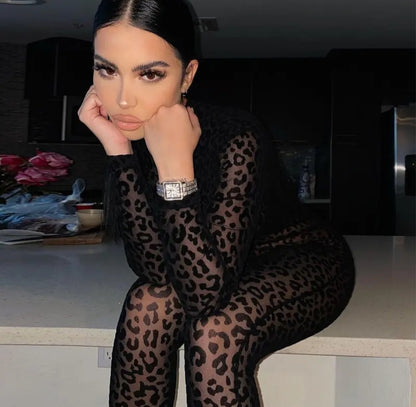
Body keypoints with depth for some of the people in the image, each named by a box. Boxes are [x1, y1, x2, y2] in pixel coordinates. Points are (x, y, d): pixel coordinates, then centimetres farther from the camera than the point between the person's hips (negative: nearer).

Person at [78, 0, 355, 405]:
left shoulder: (237, 138, -31)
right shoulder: (132, 134, -15)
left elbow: (204, 292, -35)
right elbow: (156, 272, -24)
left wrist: (175, 162, -38)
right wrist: (118, 149, -30)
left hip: (305, 261, -4)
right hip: (218, 268, 5)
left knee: (215, 332, -32)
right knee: (148, 305, -23)